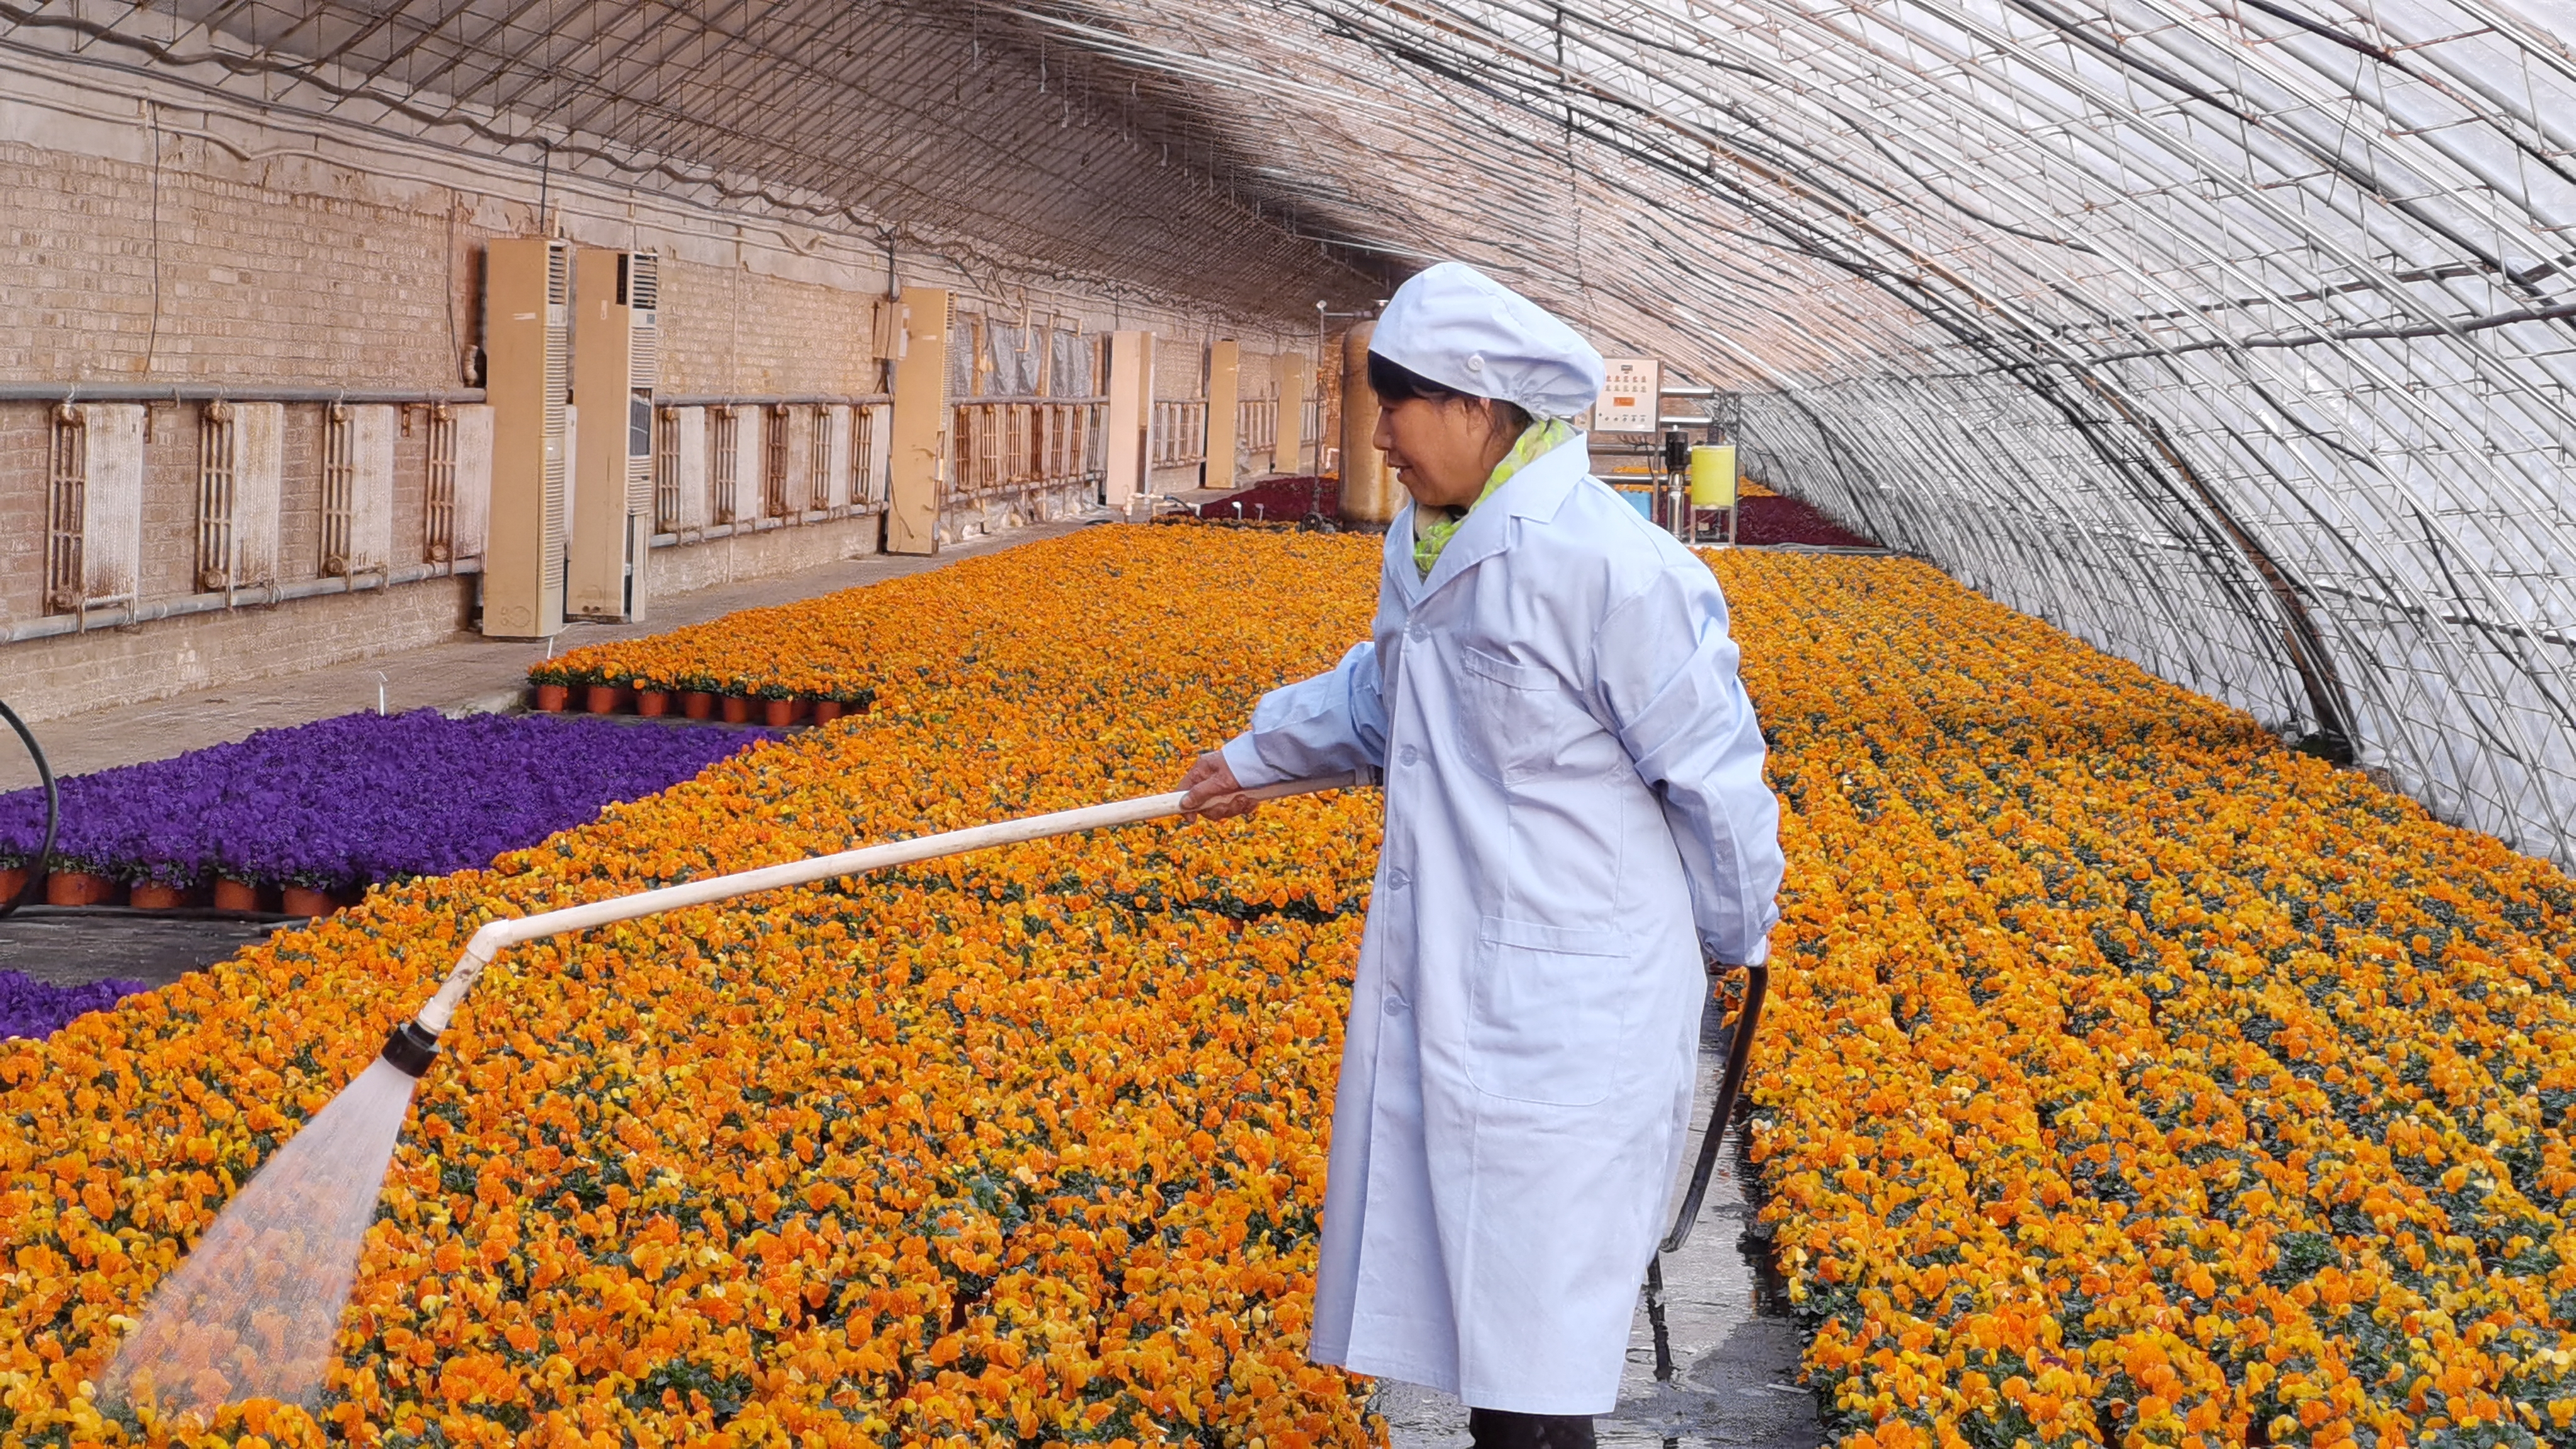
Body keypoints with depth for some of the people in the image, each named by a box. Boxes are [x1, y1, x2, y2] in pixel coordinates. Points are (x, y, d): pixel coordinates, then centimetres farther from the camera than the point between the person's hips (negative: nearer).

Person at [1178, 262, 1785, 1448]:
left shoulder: (1612, 570, -20)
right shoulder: (1425, 544, 8)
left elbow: (1714, 778, -11)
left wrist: (1737, 935, 1)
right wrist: (1256, 757, 40)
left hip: (1565, 1025, -9)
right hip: (1437, 990, 9)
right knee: (1469, 1328, 16)